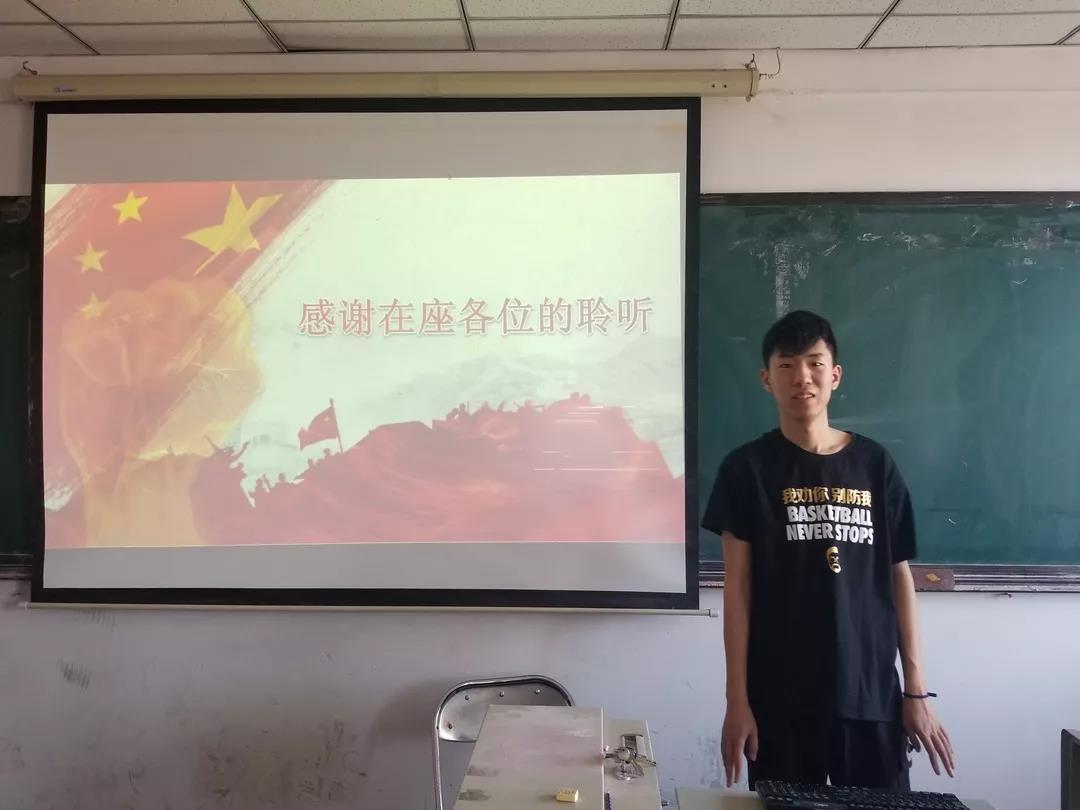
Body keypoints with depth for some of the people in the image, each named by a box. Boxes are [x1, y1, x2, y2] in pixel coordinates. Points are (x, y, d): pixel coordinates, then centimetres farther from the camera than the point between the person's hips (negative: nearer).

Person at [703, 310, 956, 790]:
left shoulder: (875, 464, 5)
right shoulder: (747, 468, -2)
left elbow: (899, 576, 7)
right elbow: (737, 587, -4)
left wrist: (916, 688, 5)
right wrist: (737, 700, -7)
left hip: (872, 693, 2)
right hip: (779, 698, -2)